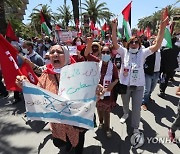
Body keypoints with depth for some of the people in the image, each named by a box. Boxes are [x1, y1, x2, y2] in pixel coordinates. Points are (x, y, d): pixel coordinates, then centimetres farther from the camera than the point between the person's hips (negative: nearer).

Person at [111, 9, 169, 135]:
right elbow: (115, 43, -15)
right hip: (125, 84, 1)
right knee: (125, 103, 24)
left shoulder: (143, 53, -4)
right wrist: (114, 27, -25)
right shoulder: (124, 52, -4)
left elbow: (157, 45, -14)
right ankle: (126, 114, 56)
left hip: (138, 85, 0)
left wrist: (162, 27, -22)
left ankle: (135, 127, 26)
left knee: (137, 107, 8)